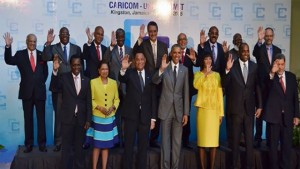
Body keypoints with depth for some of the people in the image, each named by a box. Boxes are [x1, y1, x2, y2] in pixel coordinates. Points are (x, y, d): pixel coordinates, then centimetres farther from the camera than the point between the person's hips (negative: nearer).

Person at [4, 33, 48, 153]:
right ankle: (29, 144, 15)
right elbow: (9, 61, -13)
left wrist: (41, 83, 2)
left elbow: (45, 72, 10)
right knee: (28, 119, 7)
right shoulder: (20, 54, 3)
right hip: (26, 91, 0)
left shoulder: (42, 55, 5)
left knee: (41, 118, 5)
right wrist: (8, 46, -24)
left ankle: (42, 143, 13)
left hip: (39, 91, 0)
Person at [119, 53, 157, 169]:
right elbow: (121, 79, -22)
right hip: (131, 114, -2)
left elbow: (153, 98, 6)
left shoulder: (150, 75, 6)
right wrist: (123, 69, -43)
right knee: (128, 145, 5)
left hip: (145, 116, 2)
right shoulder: (129, 73, 2)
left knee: (143, 146, 10)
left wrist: (153, 118, 2)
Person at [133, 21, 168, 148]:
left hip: (160, 84, 4)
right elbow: (135, 53, -21)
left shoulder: (163, 46, 9)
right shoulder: (143, 44, -1)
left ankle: (153, 139, 21)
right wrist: (140, 38, -32)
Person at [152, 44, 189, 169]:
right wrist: (161, 69, -32)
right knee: (165, 140, 6)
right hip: (166, 108, -1)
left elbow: (186, 92, 3)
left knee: (177, 141, 9)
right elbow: (155, 81, -14)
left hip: (179, 109, 2)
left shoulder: (184, 70, 3)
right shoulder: (164, 67, -1)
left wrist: (186, 113, 0)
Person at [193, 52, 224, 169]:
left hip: (214, 110, 2)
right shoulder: (198, 74, 5)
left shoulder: (216, 75, 11)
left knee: (214, 139, 2)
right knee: (202, 139, -2)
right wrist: (205, 73, -18)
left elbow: (220, 93, 7)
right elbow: (196, 85, -18)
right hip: (202, 109, -2)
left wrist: (221, 112, 2)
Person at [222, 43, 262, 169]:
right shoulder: (232, 66, -4)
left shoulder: (254, 66, 3)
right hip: (236, 107, -2)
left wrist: (259, 106, 2)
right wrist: (227, 70, -23)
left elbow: (257, 87, 5)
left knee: (249, 138, 9)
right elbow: (224, 85, -9)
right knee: (235, 138, 9)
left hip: (249, 107, 2)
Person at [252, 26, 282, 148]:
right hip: (261, 85, -3)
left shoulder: (278, 50, 9)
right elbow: (254, 53, -27)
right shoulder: (260, 48, -3)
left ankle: (270, 139, 19)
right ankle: (258, 139, 10)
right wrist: (259, 41, -45)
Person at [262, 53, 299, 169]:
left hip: (288, 115, 3)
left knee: (287, 144, 8)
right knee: (273, 144, 7)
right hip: (274, 114, -3)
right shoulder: (270, 76, -2)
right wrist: (272, 73, -39)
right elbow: (267, 87, -25)